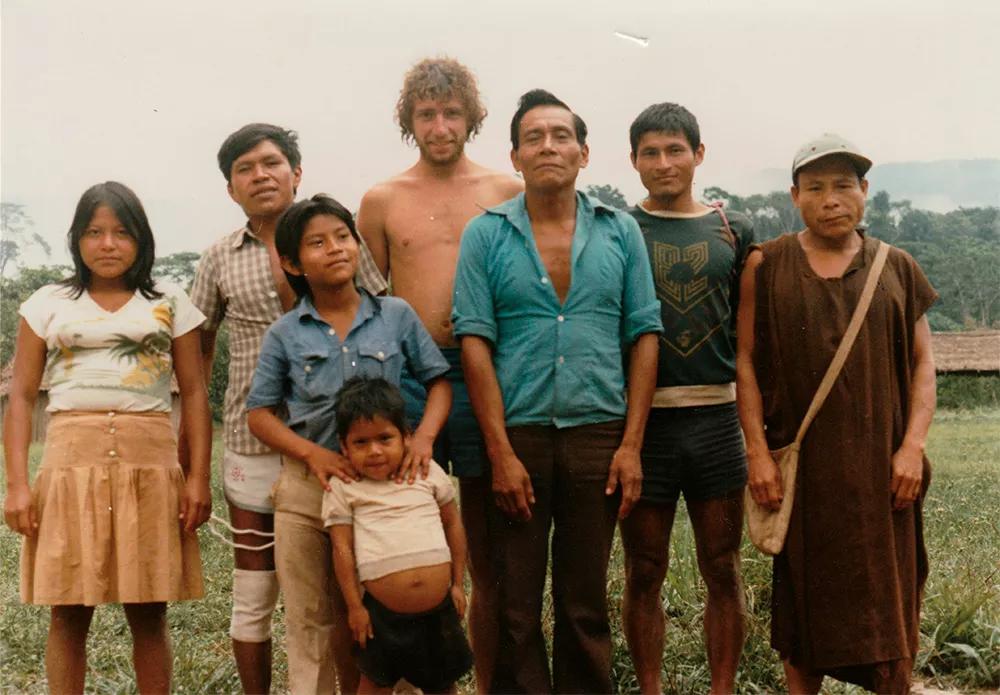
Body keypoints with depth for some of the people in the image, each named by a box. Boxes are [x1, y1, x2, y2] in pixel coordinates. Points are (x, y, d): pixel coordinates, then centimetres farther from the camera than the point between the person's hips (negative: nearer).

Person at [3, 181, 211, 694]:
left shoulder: (170, 303, 10)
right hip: (71, 463, 0)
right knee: (69, 612, 2)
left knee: (149, 612, 4)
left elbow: (194, 393, 7)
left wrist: (199, 477, -2)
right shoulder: (47, 304, 10)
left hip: (151, 464, 0)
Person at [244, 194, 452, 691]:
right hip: (308, 486, 0)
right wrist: (313, 453, -13)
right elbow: (259, 413, 3)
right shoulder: (284, 335, 1)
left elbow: (438, 380, 6)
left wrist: (424, 435, -12)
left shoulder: (396, 316, 1)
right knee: (313, 618, 9)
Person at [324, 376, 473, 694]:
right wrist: (354, 606, -2)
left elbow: (453, 525, 11)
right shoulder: (343, 488, -3)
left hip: (440, 609, 2)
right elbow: (342, 549, -2)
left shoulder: (428, 473, 2)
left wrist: (457, 583, 11)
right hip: (382, 614, -2)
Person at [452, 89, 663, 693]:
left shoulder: (620, 231, 6)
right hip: (518, 433, -1)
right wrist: (501, 452, -9)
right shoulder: (486, 235, 2)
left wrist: (632, 444, -3)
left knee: (587, 602, 11)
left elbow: (644, 336, 4)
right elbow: (476, 344, -3)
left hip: (599, 434, 1)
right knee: (515, 605, 7)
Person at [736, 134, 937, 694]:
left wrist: (913, 446, -5)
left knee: (887, 602, 4)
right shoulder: (767, 266, 3)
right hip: (800, 465, -1)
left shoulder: (896, 268, 6)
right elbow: (747, 361, 1)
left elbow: (923, 363, 6)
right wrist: (758, 452, -6)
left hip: (880, 467, 1)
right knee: (804, 598, 7)